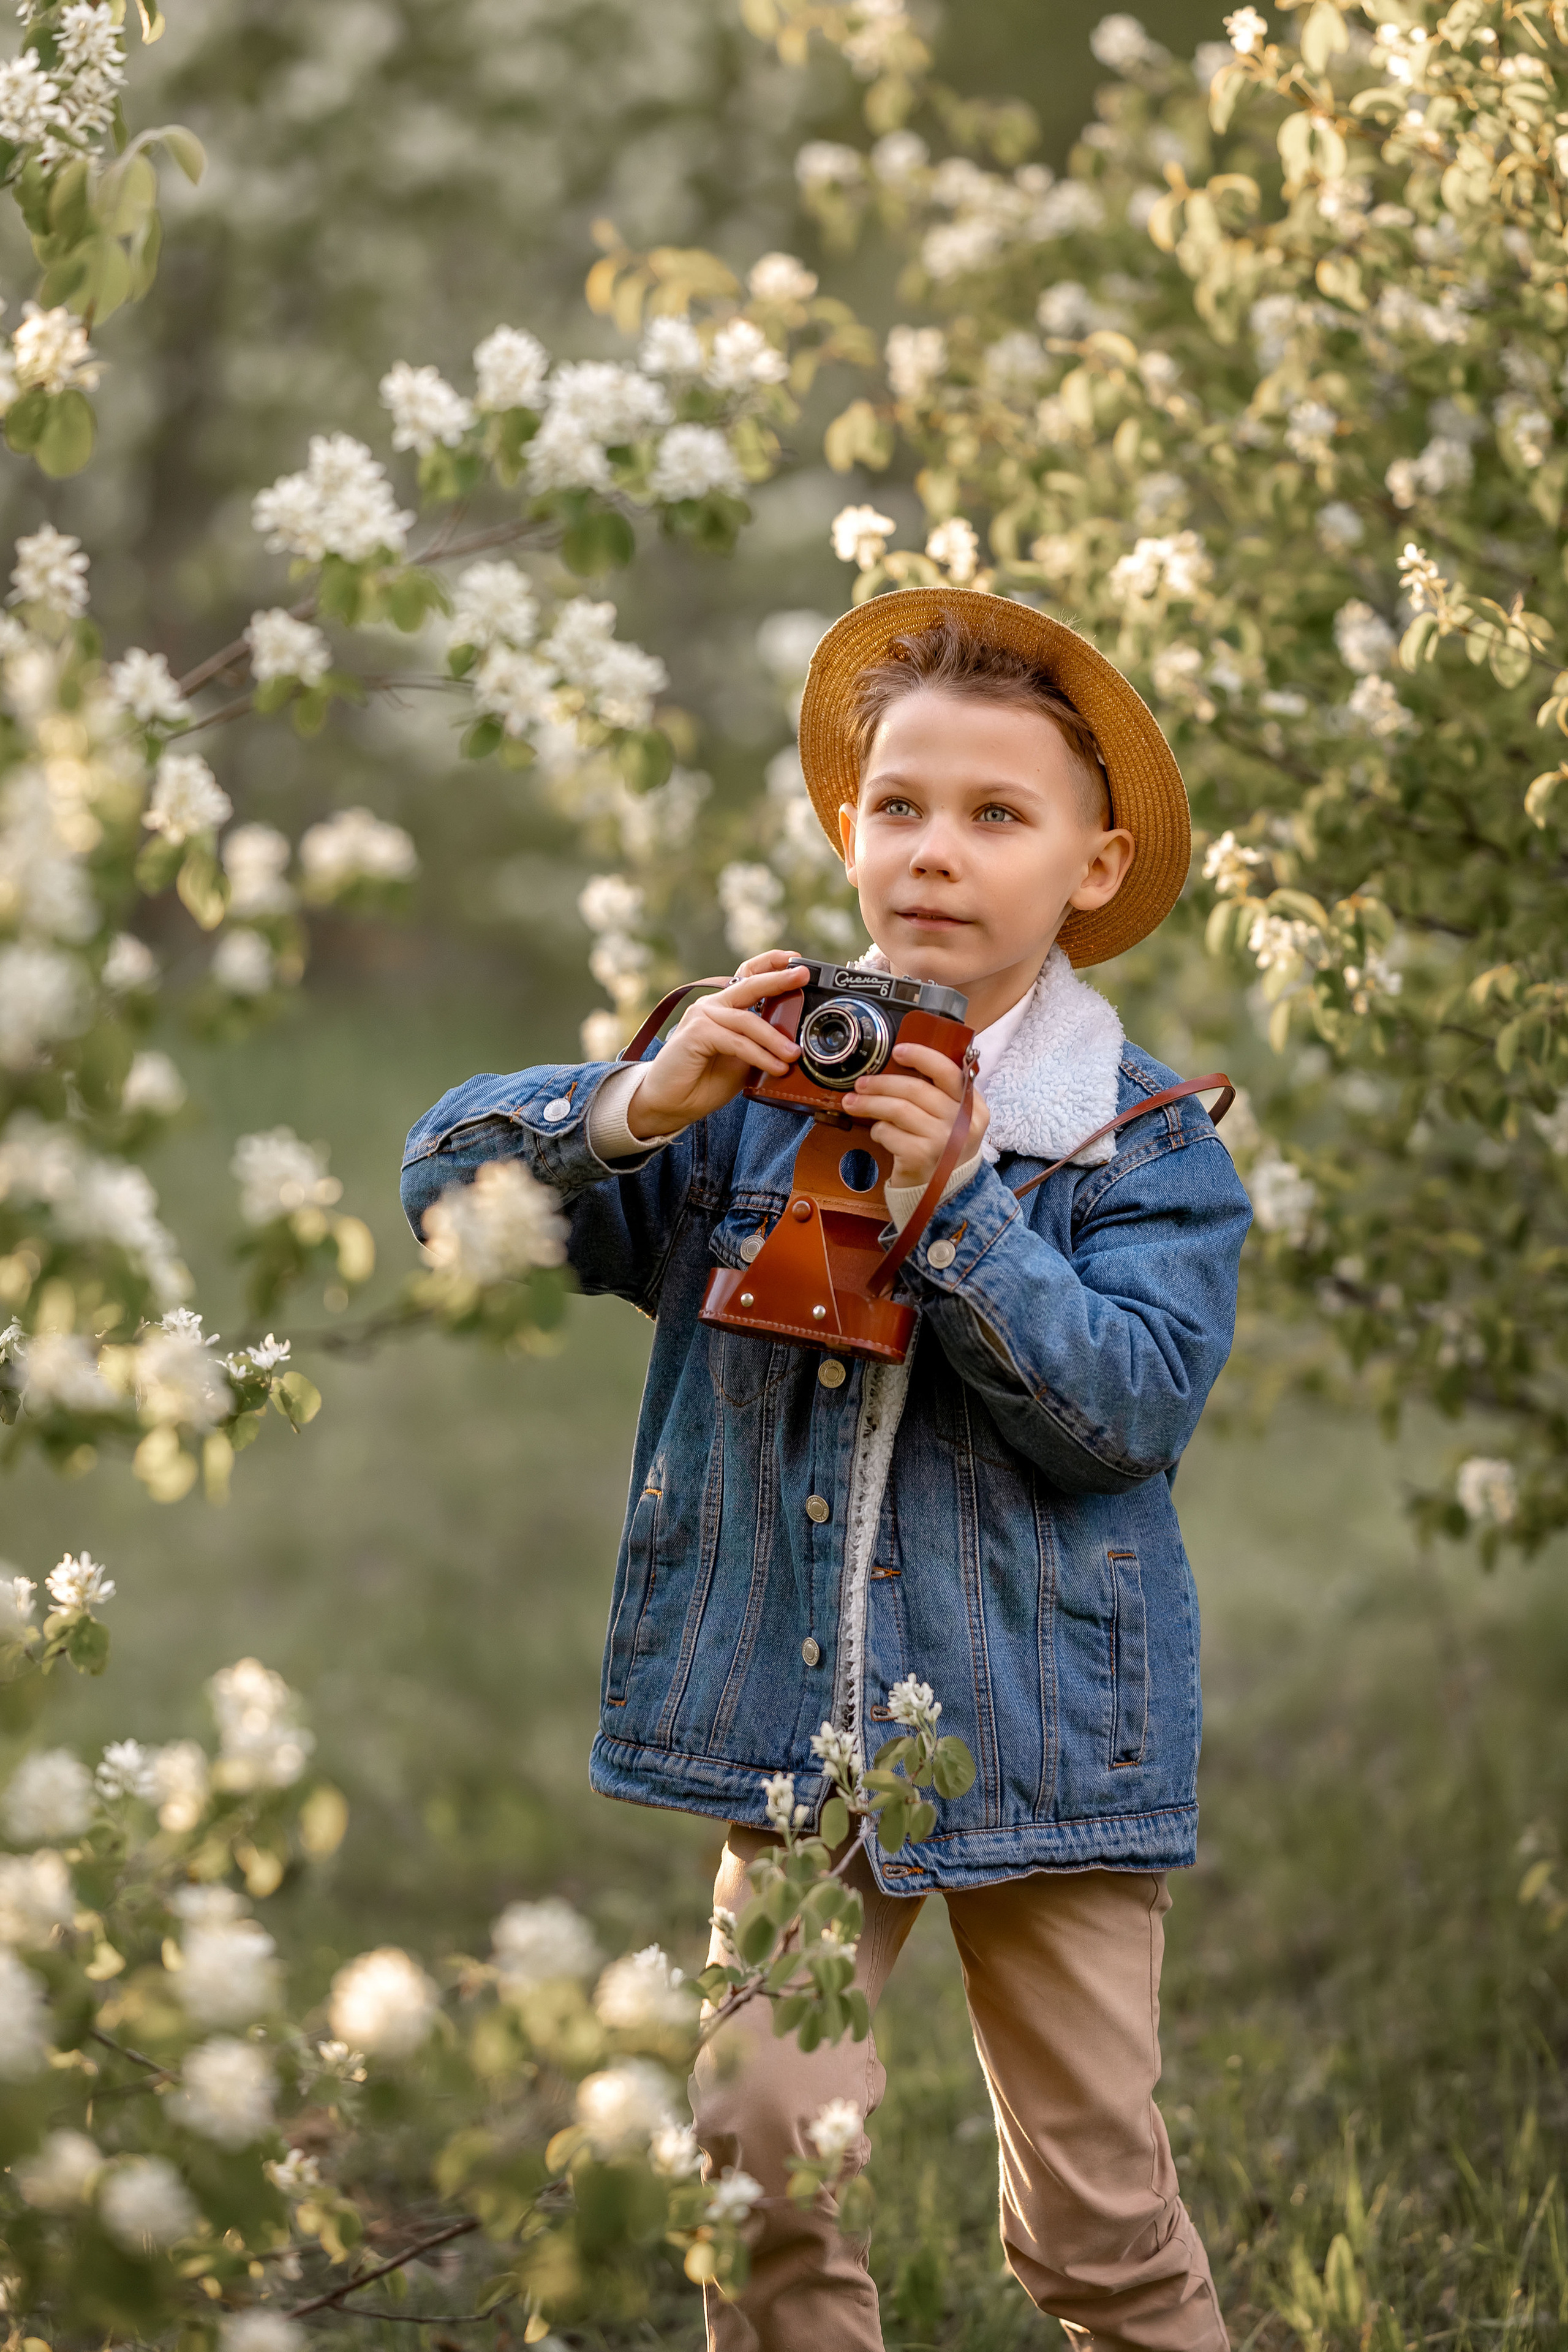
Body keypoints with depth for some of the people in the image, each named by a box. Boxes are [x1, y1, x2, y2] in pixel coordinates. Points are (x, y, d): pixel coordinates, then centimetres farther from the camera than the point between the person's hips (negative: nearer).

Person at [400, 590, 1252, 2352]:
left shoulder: (1147, 1142, -3)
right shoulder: (754, 1083, 4)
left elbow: (1136, 1399, -16)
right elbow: (445, 1176, -1)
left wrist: (951, 1208, -24)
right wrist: (643, 1104, -19)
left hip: (1041, 1738, -2)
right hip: (798, 1729, 2)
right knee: (765, 2159, -5)